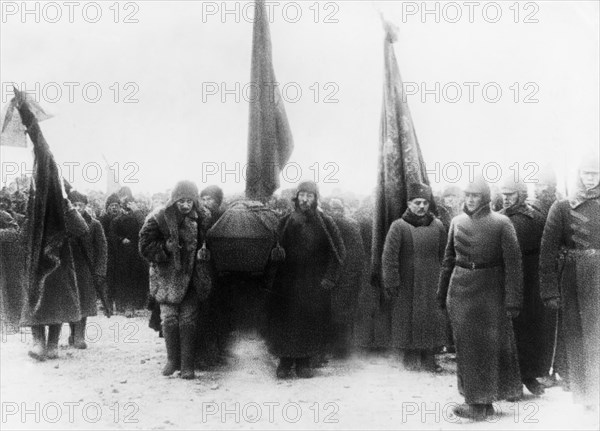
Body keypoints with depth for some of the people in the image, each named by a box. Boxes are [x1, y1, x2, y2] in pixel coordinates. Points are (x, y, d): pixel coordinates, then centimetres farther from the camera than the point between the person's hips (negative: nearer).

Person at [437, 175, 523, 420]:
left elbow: (513, 263, -9)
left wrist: (513, 300, -14)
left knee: (489, 344, 2)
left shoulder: (501, 223, -7)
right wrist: (442, 293, 14)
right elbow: (449, 259, 14)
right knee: (466, 345, 7)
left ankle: (482, 403, 11)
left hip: (489, 290, -4)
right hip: (460, 289, 4)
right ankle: (475, 399, 17)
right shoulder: (457, 222, 6)